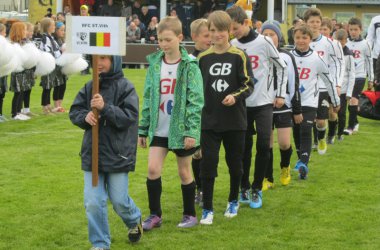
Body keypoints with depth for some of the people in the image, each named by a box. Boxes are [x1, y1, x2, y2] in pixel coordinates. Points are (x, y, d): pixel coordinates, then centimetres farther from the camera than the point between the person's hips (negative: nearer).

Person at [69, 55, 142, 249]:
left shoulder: (125, 87, -9)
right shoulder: (90, 87, 3)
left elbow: (130, 116, -16)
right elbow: (74, 111, 7)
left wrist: (105, 108, -27)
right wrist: (85, 116, -15)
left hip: (118, 154, -3)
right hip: (92, 153, 3)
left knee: (119, 201, 7)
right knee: (93, 202, -1)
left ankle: (135, 221, 40)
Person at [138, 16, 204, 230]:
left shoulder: (189, 65, -9)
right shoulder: (155, 64, 3)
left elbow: (196, 100, -12)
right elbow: (148, 98, 9)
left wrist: (192, 131, -17)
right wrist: (143, 129, 9)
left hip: (181, 129, -3)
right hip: (159, 129, 3)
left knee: (184, 172, 8)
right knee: (153, 169, -4)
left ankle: (190, 214, 24)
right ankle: (155, 214, 10)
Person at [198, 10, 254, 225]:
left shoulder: (239, 57, -4)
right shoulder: (203, 58, 4)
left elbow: (249, 85, -5)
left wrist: (235, 96, -23)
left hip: (235, 120, -1)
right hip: (209, 121, 1)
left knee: (235, 163, 11)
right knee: (208, 164, -5)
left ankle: (233, 201, 32)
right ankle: (207, 209, 3)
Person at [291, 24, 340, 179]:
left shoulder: (316, 59, -4)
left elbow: (328, 80, 5)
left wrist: (336, 101, 11)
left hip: (309, 102, -3)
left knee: (305, 133, -14)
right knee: (296, 133, 11)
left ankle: (303, 164, -21)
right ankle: (301, 158, 29)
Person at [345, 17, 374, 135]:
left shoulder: (365, 44, -1)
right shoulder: (345, 43, 5)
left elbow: (369, 61, 4)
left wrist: (371, 79, 5)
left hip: (360, 76, -3)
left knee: (353, 99, -15)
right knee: (351, 100, 8)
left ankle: (351, 126, -11)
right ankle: (355, 122, 26)